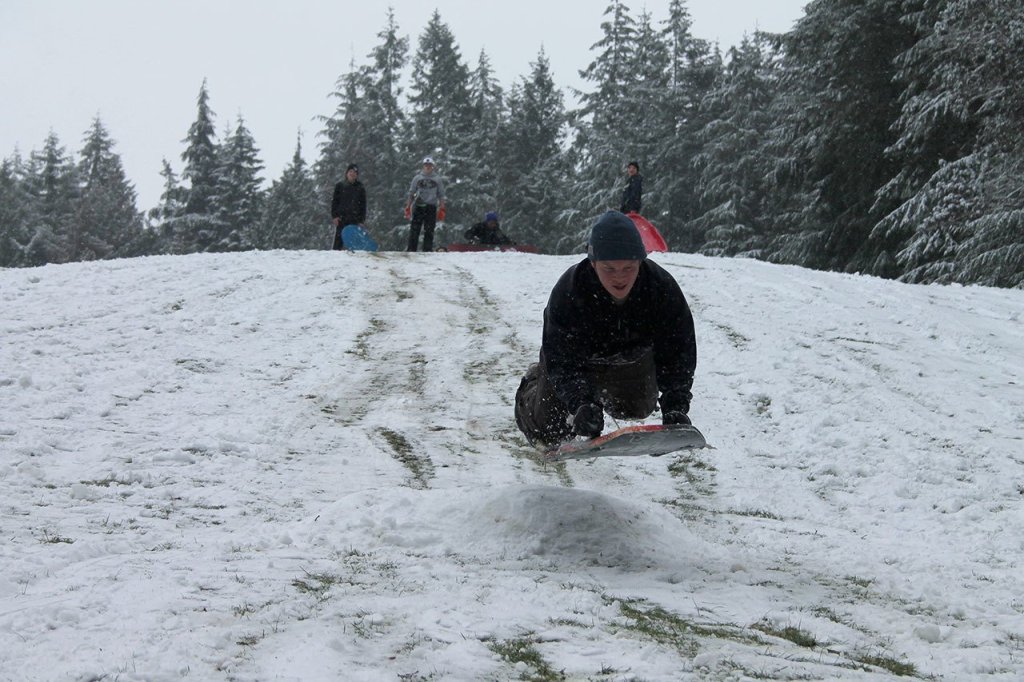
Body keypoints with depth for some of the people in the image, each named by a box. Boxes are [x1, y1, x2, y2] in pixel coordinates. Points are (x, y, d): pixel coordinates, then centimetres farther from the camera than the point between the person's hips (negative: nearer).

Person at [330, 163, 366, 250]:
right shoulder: (340, 186, 9)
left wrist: (362, 220, 3)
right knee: (338, 241, -7)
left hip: (354, 220, 1)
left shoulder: (360, 188, 11)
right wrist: (334, 216, -3)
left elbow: (363, 205, 11)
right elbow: (334, 202, 8)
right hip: (341, 218, -1)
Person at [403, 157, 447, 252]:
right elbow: (411, 193, 14)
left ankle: (427, 250, -1)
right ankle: (411, 250, -5)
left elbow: (441, 195, 12)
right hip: (418, 206, 0)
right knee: (414, 230, -6)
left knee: (429, 231, -3)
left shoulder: (437, 180, 14)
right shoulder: (417, 178, 14)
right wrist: (408, 207, 5)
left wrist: (442, 209, 1)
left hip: (431, 207, 0)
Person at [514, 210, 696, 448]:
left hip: (632, 355, 3)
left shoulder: (662, 288, -36)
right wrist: (580, 403, -58)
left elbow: (678, 352, -31)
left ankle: (600, 391, 54)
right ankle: (533, 385, 36)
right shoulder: (568, 293, -41)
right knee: (549, 433, 2)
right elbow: (562, 360, -40)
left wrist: (676, 406, -44)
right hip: (576, 356, -2)